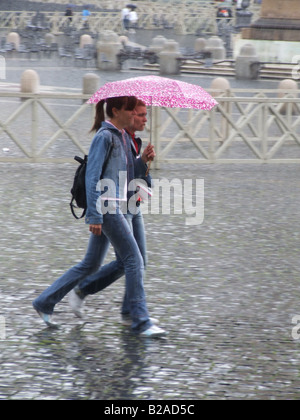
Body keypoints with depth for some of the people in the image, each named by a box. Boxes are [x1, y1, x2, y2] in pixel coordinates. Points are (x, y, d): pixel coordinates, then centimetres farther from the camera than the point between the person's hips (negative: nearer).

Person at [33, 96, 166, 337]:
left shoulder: (122, 136, 16)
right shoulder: (104, 137, -12)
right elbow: (92, 177, -16)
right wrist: (94, 216, -20)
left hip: (116, 206, 10)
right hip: (106, 207, -10)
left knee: (91, 264, 14)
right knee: (134, 260, -9)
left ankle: (45, 302, 21)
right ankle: (141, 322, -6)